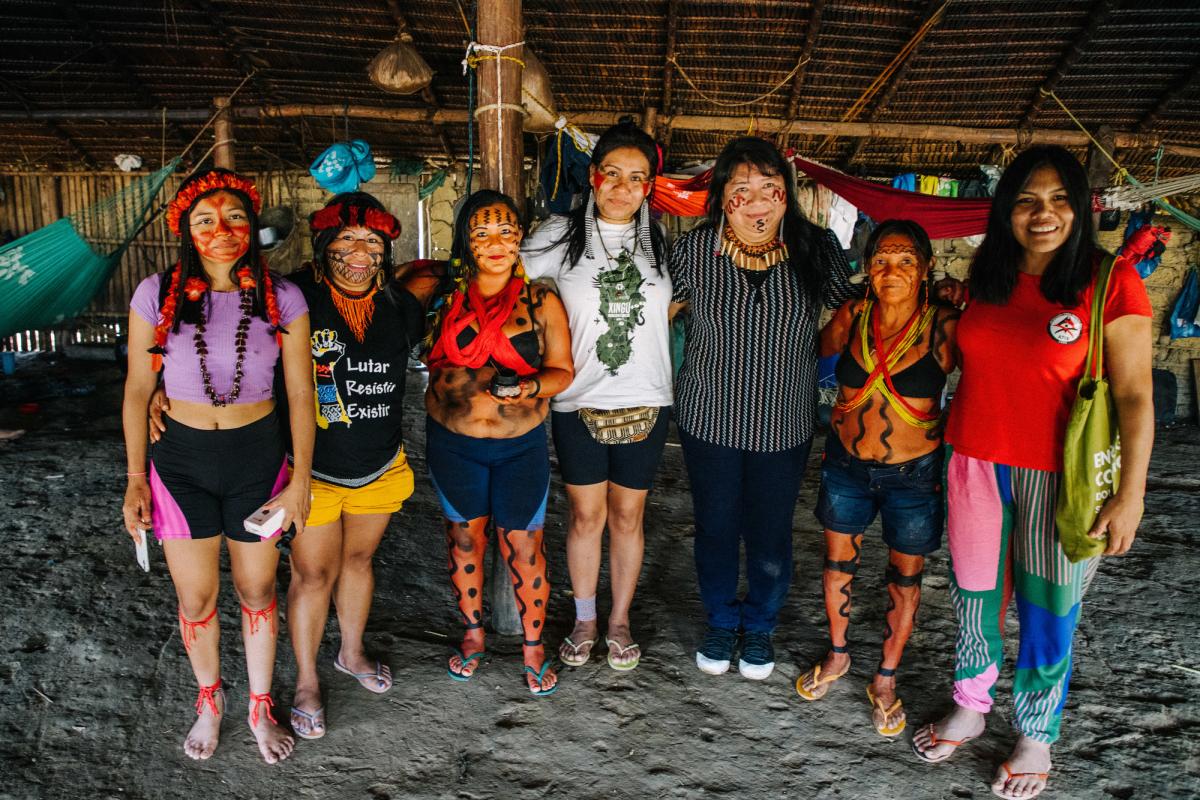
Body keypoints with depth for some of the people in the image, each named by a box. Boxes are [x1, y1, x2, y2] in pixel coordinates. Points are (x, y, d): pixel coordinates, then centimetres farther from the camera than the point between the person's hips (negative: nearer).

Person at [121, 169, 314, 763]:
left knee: (257, 590, 12)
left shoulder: (281, 298, -7)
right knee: (195, 597, 12)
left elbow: (300, 392, -3)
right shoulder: (156, 294, -6)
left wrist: (300, 478, -5)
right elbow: (137, 389, 0)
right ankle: (209, 700, 39)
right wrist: (135, 479, 0)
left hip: (258, 457, 0)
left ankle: (261, 706, 34)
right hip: (181, 460, 1)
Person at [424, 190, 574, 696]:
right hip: (453, 442, 2)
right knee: (464, 538, 16)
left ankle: (534, 646, 25)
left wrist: (531, 387, -21)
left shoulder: (541, 302, -5)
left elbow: (562, 370, -4)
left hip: (521, 446, -1)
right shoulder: (443, 295, -3)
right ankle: (472, 633, 38)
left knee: (524, 547, 3)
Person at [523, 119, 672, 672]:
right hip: (579, 401, -1)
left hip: (644, 402, 2)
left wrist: (644, 322, 1)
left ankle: (620, 620, 30)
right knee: (586, 515, 9)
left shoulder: (660, 242, 4)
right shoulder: (560, 236, -2)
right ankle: (584, 620, 29)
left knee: (627, 516, 12)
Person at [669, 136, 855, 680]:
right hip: (709, 420, 0)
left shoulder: (816, 248, -8)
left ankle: (759, 626, 41)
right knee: (715, 528, 15)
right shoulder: (694, 249, -10)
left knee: (771, 534, 13)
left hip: (784, 425, 0)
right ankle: (720, 620, 42)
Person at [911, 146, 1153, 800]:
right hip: (976, 466, 4)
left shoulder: (1110, 281, -9)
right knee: (973, 596, 16)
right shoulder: (985, 282, 5)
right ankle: (970, 709, 39)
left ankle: (1037, 738, 33)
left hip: (1057, 476, -4)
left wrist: (1130, 493, -13)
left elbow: (1133, 395, -10)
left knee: (1046, 612, 9)